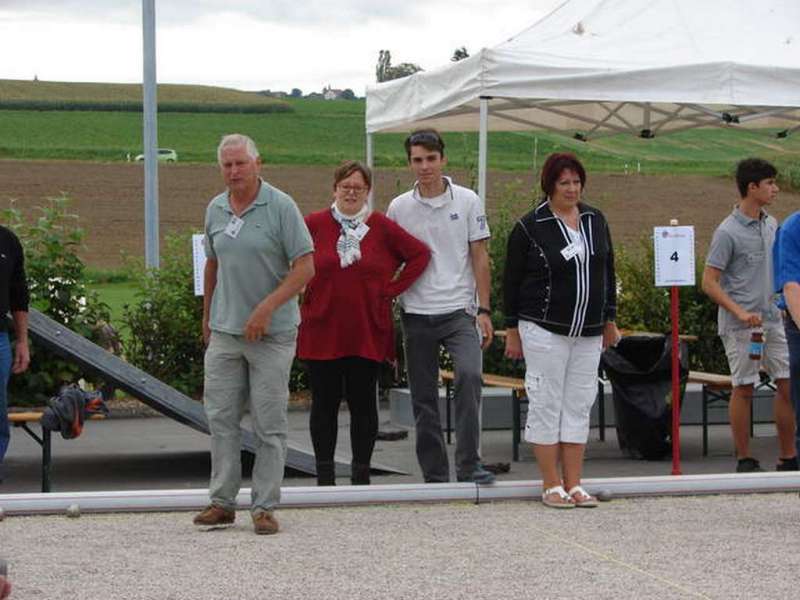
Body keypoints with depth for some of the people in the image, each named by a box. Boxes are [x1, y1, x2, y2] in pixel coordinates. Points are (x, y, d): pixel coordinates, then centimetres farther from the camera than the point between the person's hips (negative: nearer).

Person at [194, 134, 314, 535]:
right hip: (225, 332, 5)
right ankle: (222, 501, 12)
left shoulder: (281, 207, -8)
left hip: (272, 332, -5)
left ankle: (265, 506, 4)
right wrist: (206, 316, 24)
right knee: (221, 417, 4)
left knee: (269, 423, -1)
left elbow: (305, 267, -12)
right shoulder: (215, 209, 9)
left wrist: (266, 308, -20)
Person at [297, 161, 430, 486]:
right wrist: (307, 294, 4)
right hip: (322, 331, 0)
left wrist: (391, 289, 1)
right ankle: (325, 476, 12)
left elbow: (420, 254, 7)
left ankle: (361, 474, 11)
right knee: (324, 403, 4)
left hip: (367, 333, 0)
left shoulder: (382, 227, 2)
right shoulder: (314, 224, 1)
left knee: (363, 403, 3)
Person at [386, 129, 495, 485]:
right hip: (416, 313, 2)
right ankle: (434, 476, 13)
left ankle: (468, 465, -19)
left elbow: (480, 258, 5)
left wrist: (484, 311, -2)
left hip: (459, 310, -2)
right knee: (424, 399, 5)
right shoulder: (399, 208, 7)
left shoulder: (467, 201, 4)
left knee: (469, 375, -24)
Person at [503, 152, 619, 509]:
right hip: (544, 329, -5)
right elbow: (511, 281, -1)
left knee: (579, 405, 6)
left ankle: (573, 485, 10)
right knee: (546, 404, -2)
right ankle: (551, 486, 4)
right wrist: (512, 329, -2)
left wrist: (609, 319, 16)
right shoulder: (530, 226, -5)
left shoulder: (595, 221, 10)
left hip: (588, 332, 5)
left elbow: (607, 272, 18)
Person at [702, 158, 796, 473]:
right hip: (740, 326, -7)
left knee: (787, 384, 4)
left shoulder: (771, 225, 11)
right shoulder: (728, 232, -12)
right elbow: (709, 282, -13)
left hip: (773, 320, 7)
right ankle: (744, 459, 8)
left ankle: (788, 458, 11)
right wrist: (741, 313, -20)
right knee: (743, 388, 0)